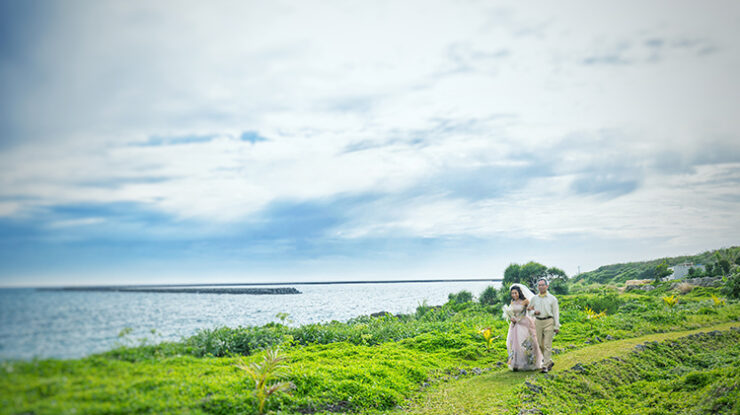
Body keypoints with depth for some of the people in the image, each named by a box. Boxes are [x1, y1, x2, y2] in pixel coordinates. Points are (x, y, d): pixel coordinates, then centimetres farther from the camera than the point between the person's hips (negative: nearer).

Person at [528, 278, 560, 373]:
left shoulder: (552, 298, 4)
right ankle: (550, 362, 25)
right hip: (538, 322, 4)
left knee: (547, 345, -7)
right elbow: (529, 309, 21)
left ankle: (545, 366, -6)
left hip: (548, 322, -4)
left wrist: (557, 326, -3)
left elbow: (556, 312, 2)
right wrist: (534, 312, -2)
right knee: (540, 345, 7)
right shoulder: (534, 298, 12)